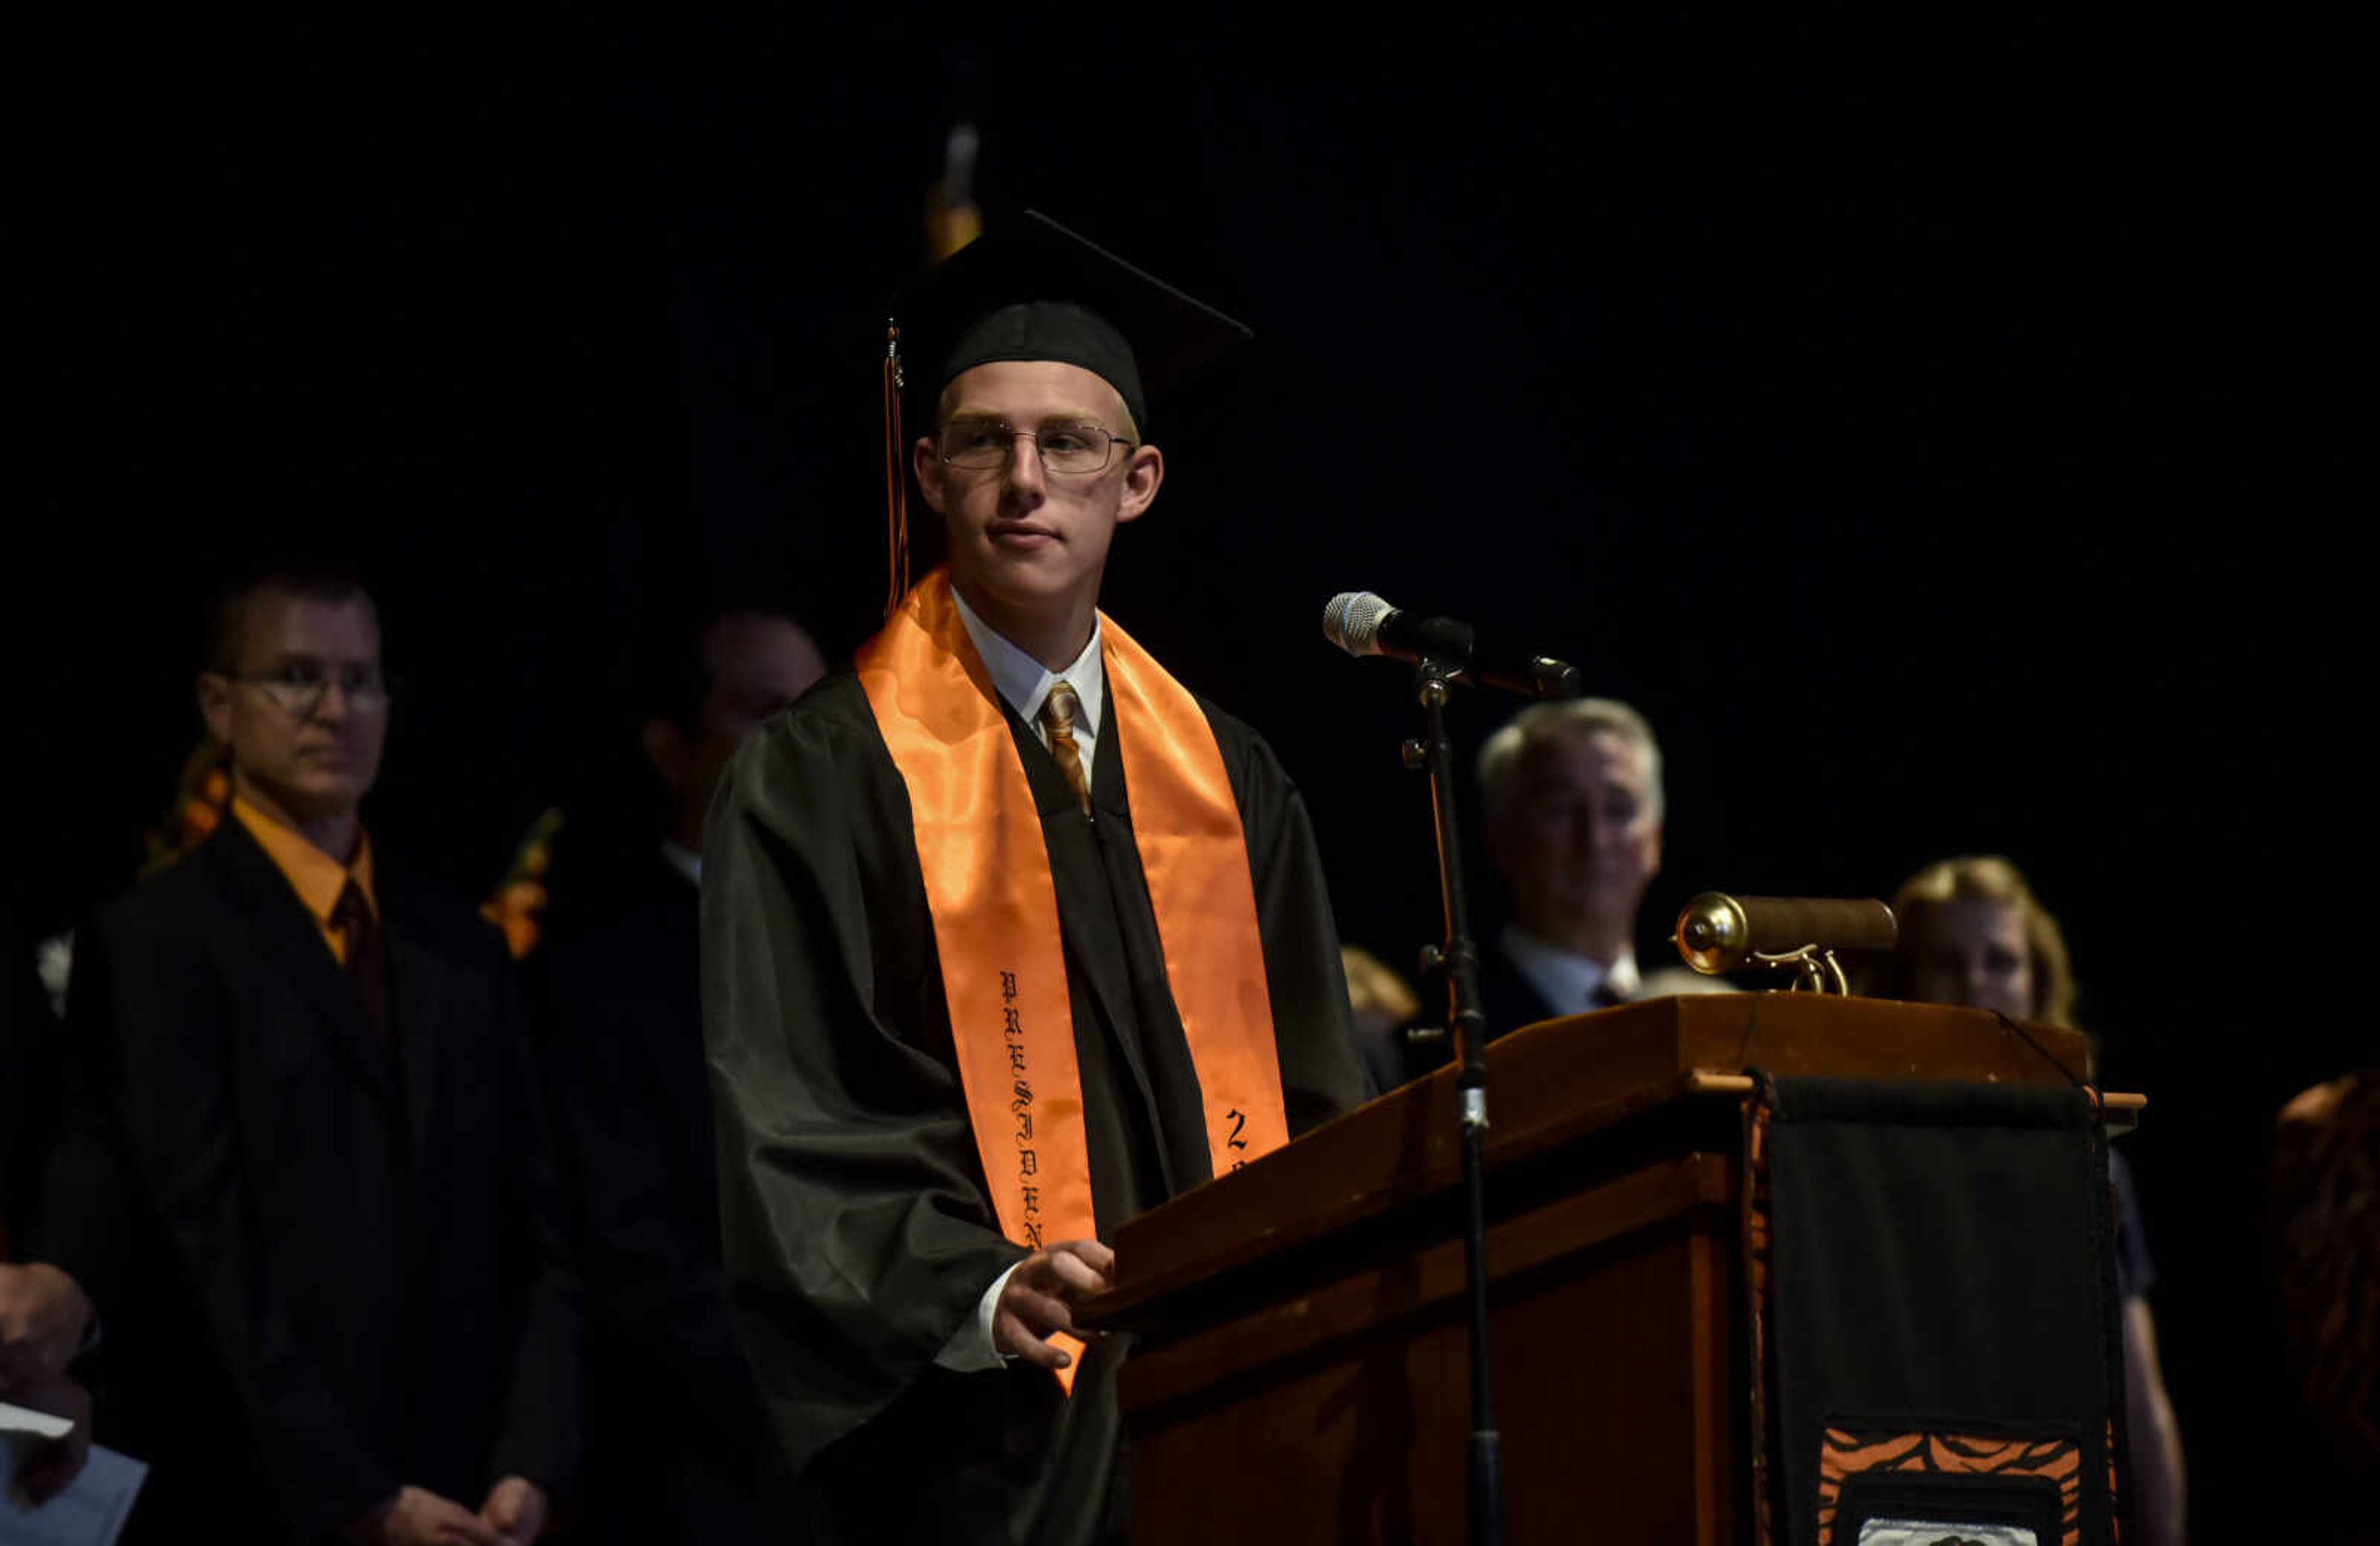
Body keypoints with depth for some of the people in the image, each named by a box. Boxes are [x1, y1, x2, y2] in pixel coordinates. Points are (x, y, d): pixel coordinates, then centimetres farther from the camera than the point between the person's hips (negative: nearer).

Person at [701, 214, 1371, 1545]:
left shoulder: (1228, 781, 14)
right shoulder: (821, 783, -1)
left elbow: (1308, 1098, 15)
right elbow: (790, 1133, -7)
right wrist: (980, 1294, -22)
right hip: (987, 1432, -4)